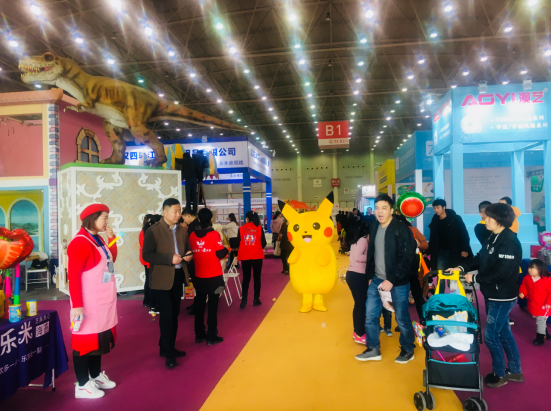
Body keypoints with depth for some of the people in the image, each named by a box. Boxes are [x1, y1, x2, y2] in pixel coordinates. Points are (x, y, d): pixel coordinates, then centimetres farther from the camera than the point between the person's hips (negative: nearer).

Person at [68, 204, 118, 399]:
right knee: (85, 340, 2)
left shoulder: (98, 239, 9)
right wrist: (77, 305, -23)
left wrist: (111, 239, 5)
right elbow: (73, 276, -21)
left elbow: (111, 261, 17)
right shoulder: (80, 242, -19)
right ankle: (82, 385, 15)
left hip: (103, 301, 9)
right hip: (88, 303, -9)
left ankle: (96, 376, 32)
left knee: (99, 337, 18)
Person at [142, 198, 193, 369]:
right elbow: (146, 255, -17)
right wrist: (170, 258, -26)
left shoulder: (182, 231, 10)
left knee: (174, 314, 15)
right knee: (167, 314, -6)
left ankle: (168, 348, 30)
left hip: (178, 276, 7)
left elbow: (187, 249, 19)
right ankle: (168, 352, 8)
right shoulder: (153, 231, -11)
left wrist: (188, 255, -5)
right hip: (161, 278, -7)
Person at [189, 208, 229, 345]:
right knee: (212, 305, 3)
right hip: (214, 276, -4)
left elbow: (191, 253, 8)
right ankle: (212, 336, 8)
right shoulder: (214, 234, -12)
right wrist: (226, 249, 8)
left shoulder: (192, 235, 1)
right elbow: (220, 254, -12)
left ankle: (199, 334, 21)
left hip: (199, 276, 4)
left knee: (199, 305, 13)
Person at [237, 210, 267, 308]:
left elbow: (238, 243, -1)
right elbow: (263, 243, -3)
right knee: (257, 277, 12)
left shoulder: (241, 229, -4)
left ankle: (244, 299, 6)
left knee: (246, 278, 11)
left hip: (244, 257, 1)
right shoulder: (259, 228, -5)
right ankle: (256, 299, 14)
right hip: (257, 256, -1)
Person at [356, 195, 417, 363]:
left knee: (402, 318, 8)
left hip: (398, 283, -6)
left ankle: (408, 351, 30)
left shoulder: (402, 230, -15)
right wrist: (370, 276, 14)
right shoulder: (374, 227, 6)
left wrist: (392, 280, -21)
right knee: (370, 315, 9)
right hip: (377, 280, 6)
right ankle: (373, 349, 27)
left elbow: (406, 258, -18)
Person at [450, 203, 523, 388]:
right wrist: (462, 267, -3)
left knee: (491, 335, 1)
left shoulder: (510, 242, -23)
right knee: (503, 332, 19)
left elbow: (501, 273, -28)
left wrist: (475, 278, -19)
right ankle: (515, 371, 34)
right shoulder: (493, 237, 7)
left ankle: (499, 374, 19)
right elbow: (480, 258, 11)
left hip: (502, 297, -9)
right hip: (492, 295, 9)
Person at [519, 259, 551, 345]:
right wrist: (522, 293, -11)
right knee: (541, 321, 22)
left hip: (543, 306, -5)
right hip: (533, 305, 5)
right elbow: (524, 287, 8)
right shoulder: (527, 278, -7)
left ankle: (540, 338, 14)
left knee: (540, 321, 0)